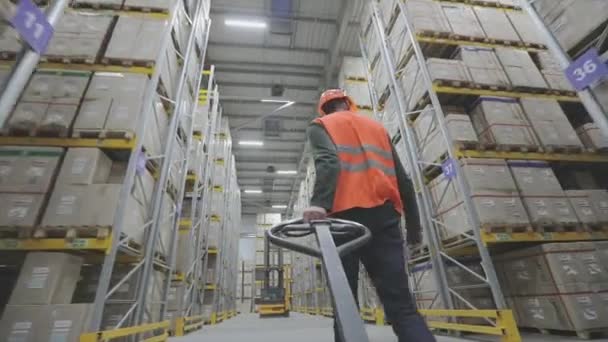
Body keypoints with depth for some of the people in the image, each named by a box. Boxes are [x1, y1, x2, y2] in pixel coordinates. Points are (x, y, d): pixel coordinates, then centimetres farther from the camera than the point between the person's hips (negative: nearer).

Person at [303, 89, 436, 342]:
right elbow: (403, 180, 20)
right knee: (401, 304, 4)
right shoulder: (376, 127, 27)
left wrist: (319, 203, -25)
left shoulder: (320, 126, 15)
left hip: (346, 215, -3)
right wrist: (414, 226, 24)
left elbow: (328, 161, -11)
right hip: (384, 214, 4)